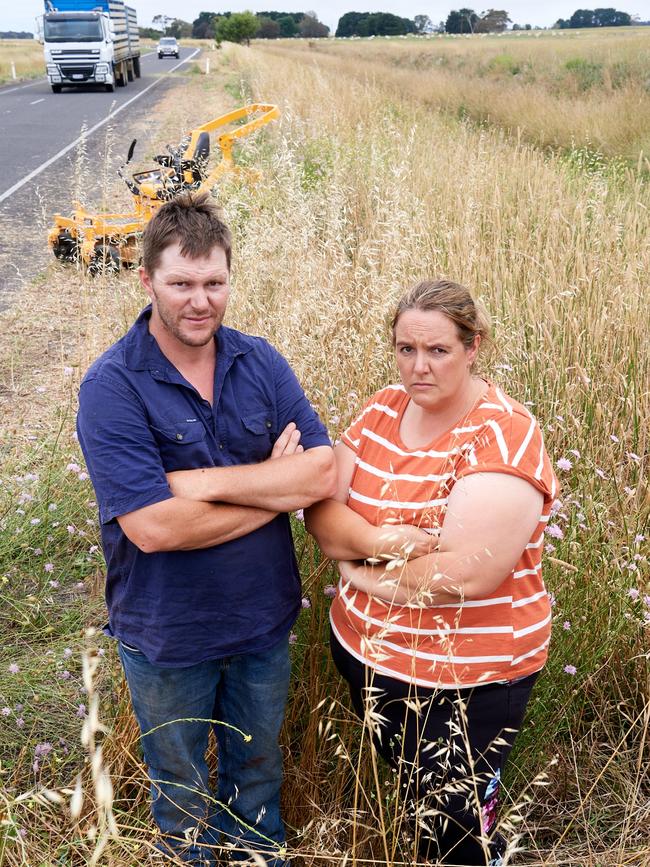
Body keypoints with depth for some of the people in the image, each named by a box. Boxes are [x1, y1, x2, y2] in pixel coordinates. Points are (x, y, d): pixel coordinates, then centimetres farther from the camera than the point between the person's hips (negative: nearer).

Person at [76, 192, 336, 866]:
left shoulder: (260, 363, -6)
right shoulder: (112, 388, -21)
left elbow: (324, 472, -15)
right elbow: (153, 527, -29)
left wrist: (205, 482, -25)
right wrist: (278, 484, -20)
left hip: (264, 617, 4)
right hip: (169, 637, -4)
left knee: (257, 769, 28)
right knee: (181, 789, 23)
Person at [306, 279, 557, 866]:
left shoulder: (503, 436, -20)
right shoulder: (384, 409, -1)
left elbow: (467, 574, -29)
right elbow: (322, 510, -5)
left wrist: (364, 573, -16)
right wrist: (379, 540, -24)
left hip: (466, 684, -6)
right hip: (365, 655, 6)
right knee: (405, 801, 26)